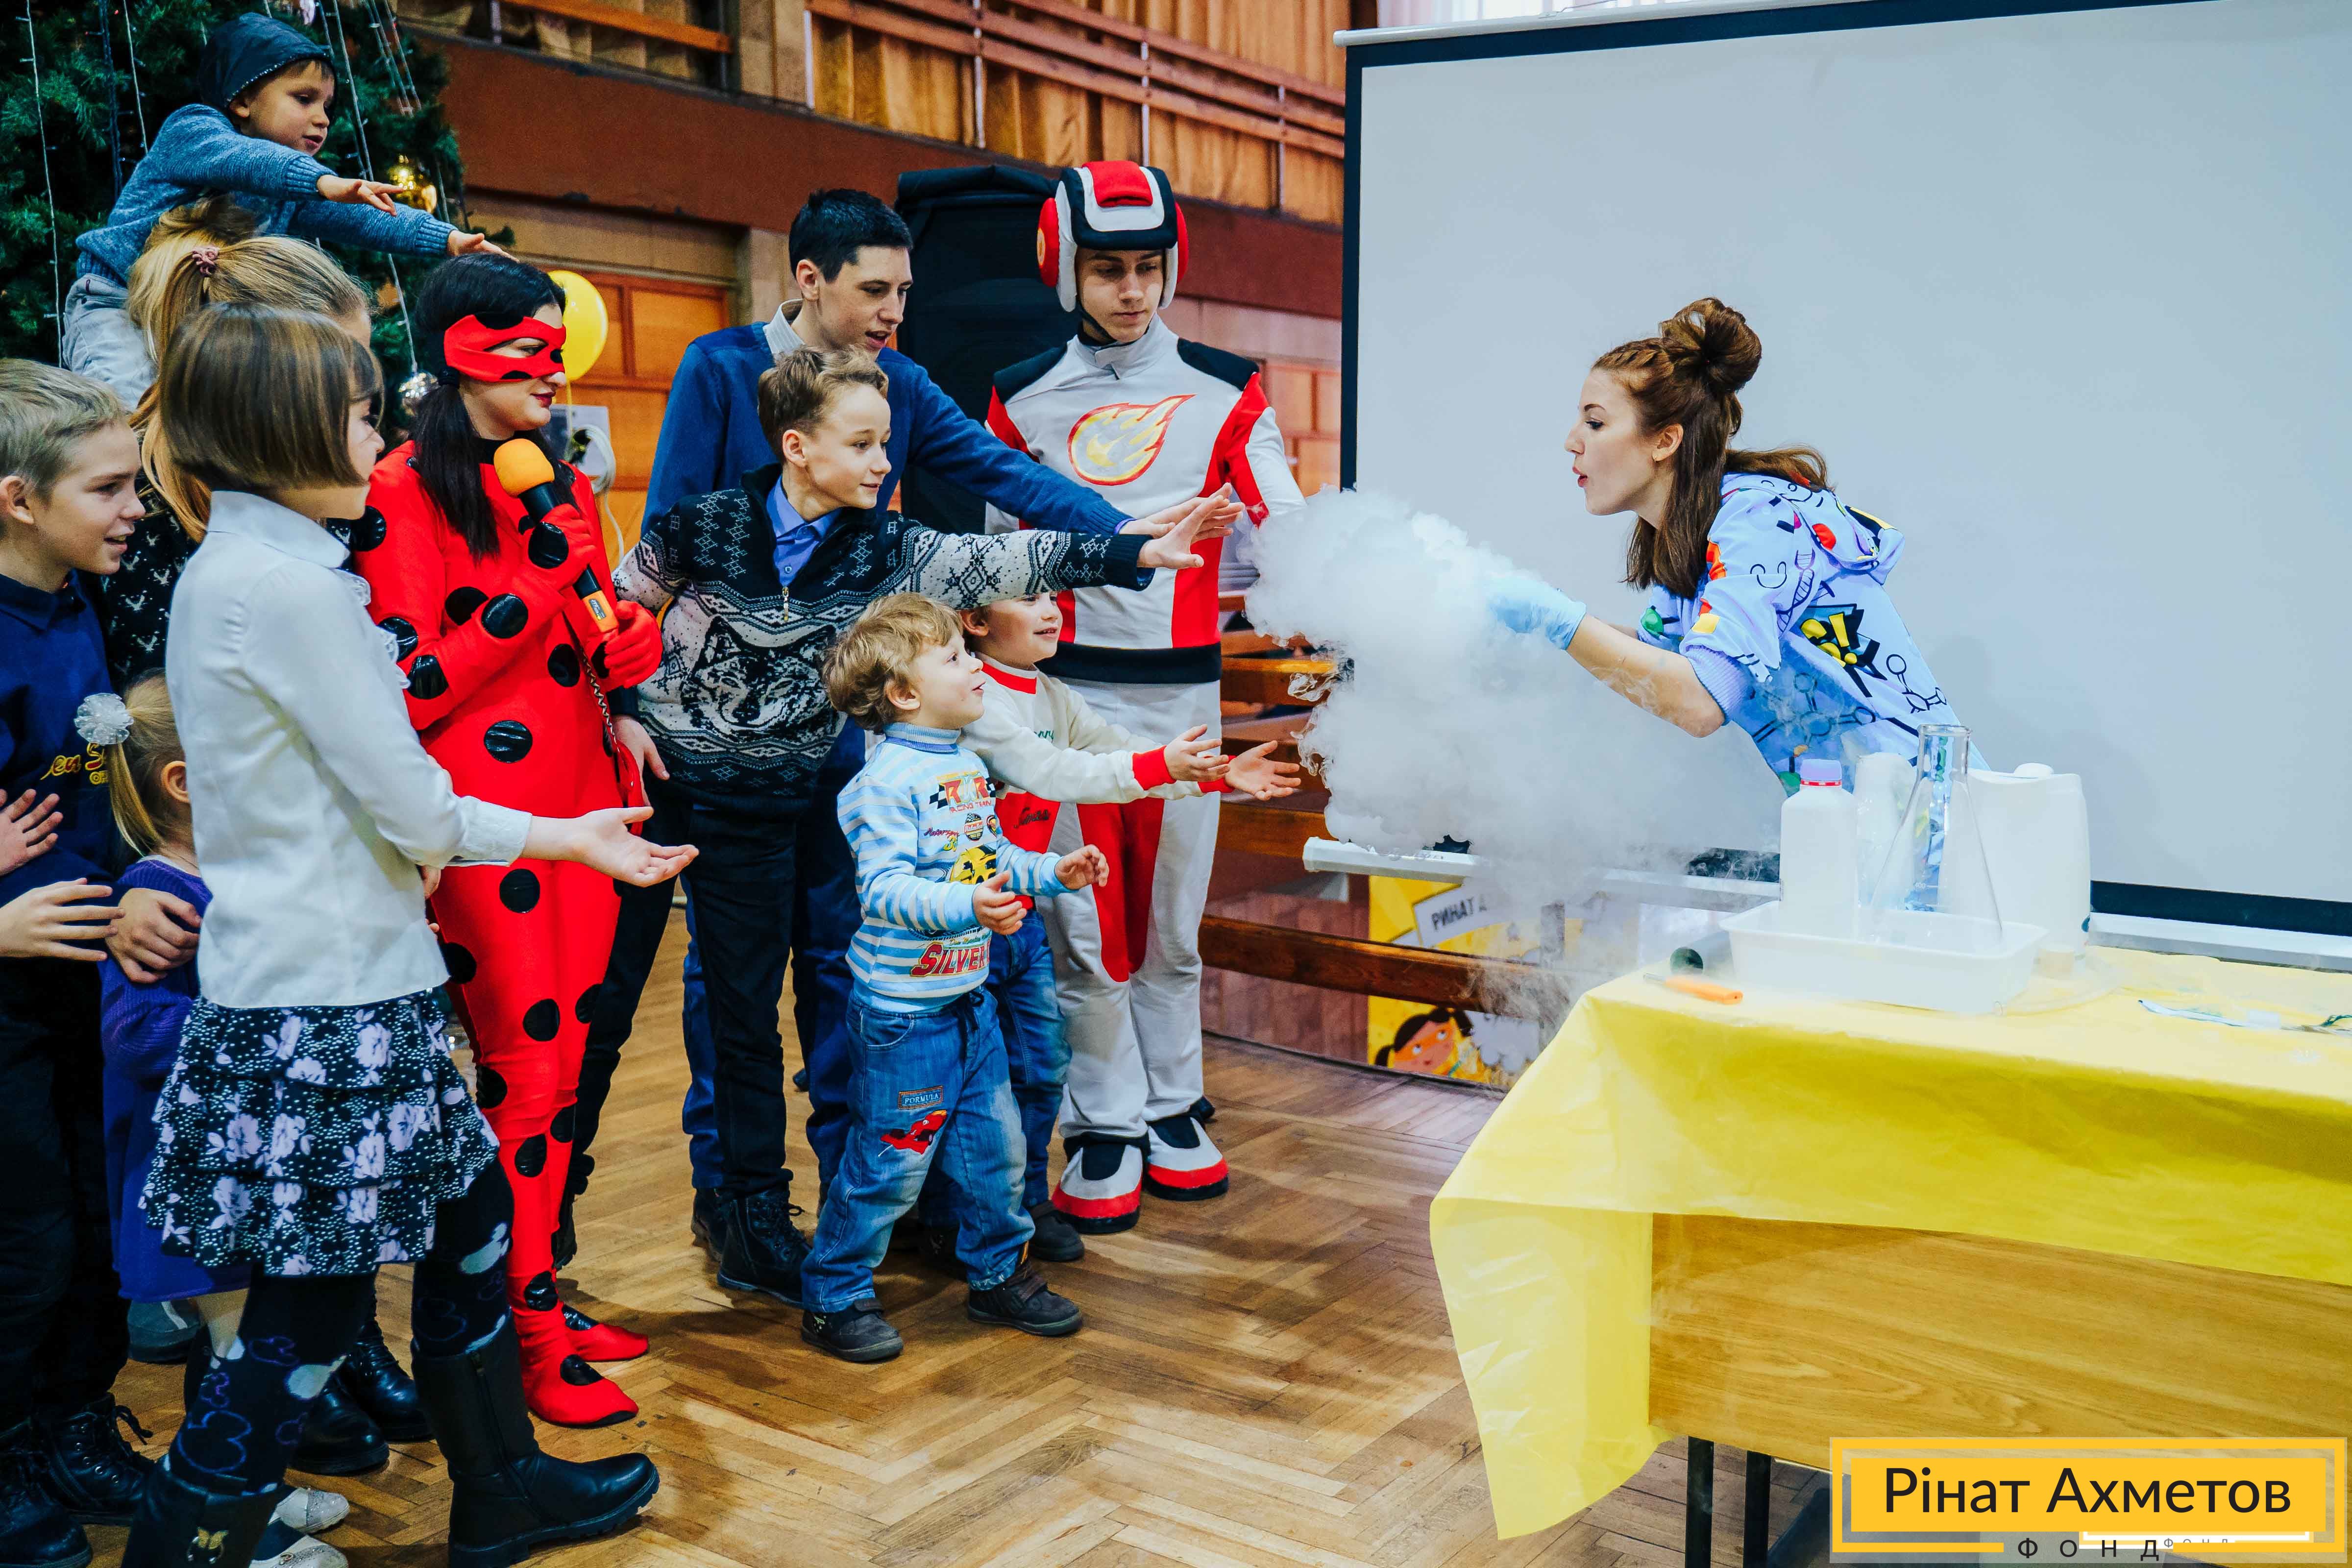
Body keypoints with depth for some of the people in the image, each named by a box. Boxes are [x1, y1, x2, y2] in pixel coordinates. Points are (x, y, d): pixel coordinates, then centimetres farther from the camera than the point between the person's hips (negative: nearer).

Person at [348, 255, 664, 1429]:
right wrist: (536, 583, -18)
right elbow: (411, 691, -15)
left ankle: (540, 1295, 25)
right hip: (483, 818, -7)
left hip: (581, 801, 7)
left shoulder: (565, 482, 14)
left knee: (561, 1060, 11)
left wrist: (631, 644, 2)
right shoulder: (403, 493, -9)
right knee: (522, 1069, -1)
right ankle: (529, 1343, 12)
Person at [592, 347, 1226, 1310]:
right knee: (605, 996, 6)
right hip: (658, 786, -2)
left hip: (772, 809, 2)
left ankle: (754, 1216, 24)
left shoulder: (880, 549, -4)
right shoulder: (703, 525, -11)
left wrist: (1135, 552, -20)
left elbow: (998, 564, -12)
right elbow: (617, 611, 1)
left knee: (748, 1012, 11)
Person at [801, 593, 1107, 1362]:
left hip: (969, 999, 9)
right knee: (892, 1160, 0)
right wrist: (967, 907, -38)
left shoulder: (966, 766, 9)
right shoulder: (888, 779, -20)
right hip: (902, 1010, -9)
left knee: (995, 1143, 16)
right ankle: (834, 1298, 18)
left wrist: (1054, 869, 8)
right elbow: (883, 888, -27)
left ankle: (999, 1275, 34)